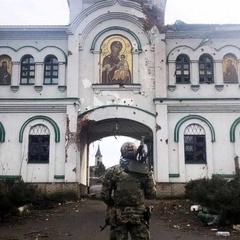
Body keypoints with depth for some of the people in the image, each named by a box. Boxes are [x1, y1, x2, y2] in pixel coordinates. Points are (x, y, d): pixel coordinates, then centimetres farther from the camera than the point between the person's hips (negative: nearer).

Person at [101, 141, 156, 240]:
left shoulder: (112, 171, -4)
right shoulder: (146, 170, -2)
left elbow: (104, 195, -2)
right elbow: (152, 194, 1)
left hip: (118, 216, 0)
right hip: (139, 215, 0)